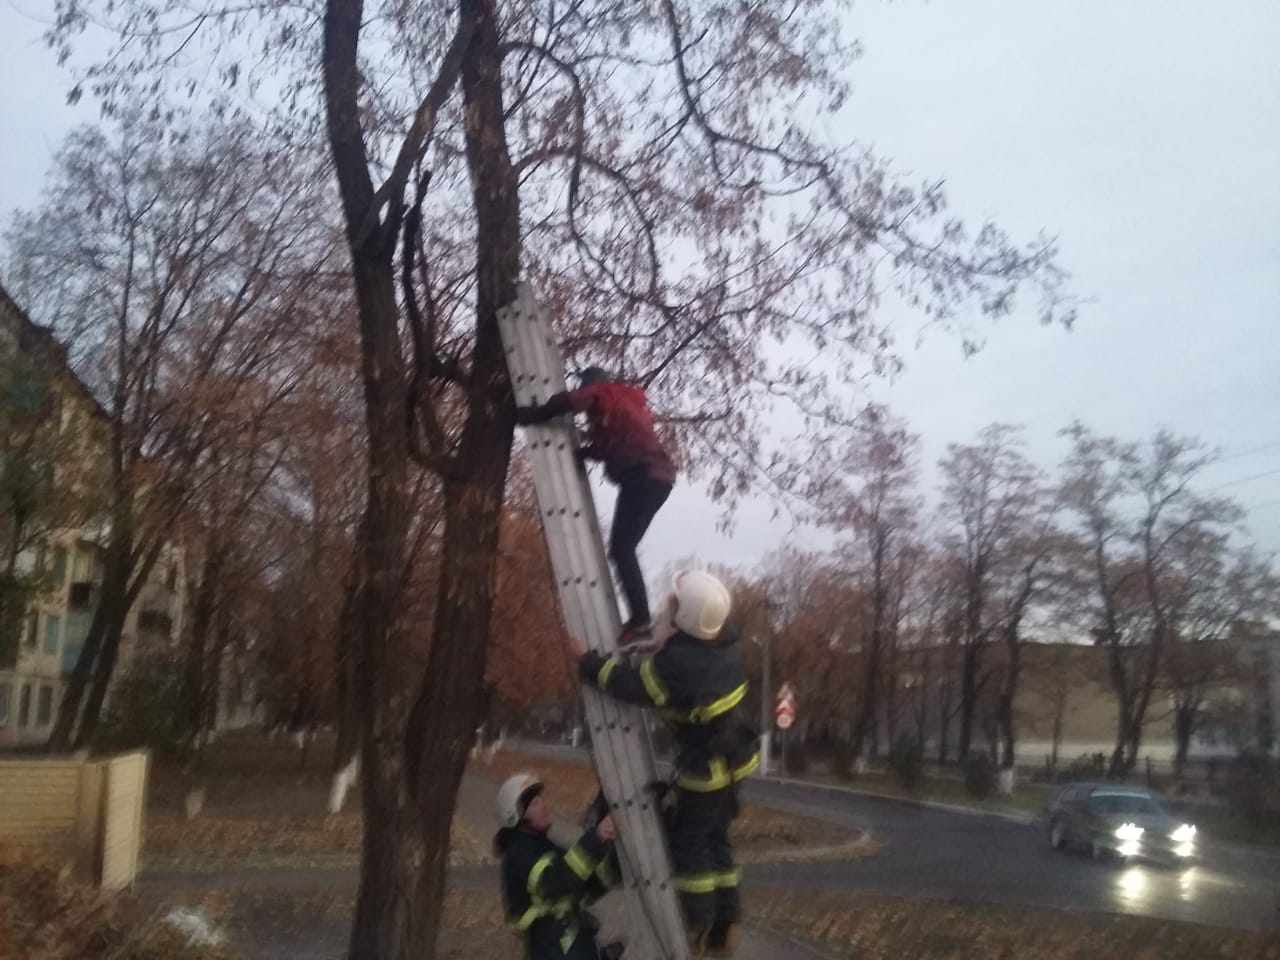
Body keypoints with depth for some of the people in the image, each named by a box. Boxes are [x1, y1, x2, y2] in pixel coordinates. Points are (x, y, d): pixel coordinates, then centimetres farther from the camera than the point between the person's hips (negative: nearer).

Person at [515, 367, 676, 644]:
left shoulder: (604, 393, 6)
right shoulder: (629, 400, 32)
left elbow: (568, 401, -12)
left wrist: (531, 414, 1)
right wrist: (582, 452, 13)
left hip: (642, 476, -9)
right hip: (659, 477, 9)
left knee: (621, 548, -11)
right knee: (625, 548, 10)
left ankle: (640, 621, -18)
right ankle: (640, 619, 7)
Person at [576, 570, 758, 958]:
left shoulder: (678, 663, -31)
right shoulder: (724, 639, -7)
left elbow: (630, 683, -23)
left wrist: (588, 663, -11)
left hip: (706, 766, -8)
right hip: (734, 755, 8)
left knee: (688, 840, 10)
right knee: (715, 838, 20)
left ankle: (700, 926, 20)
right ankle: (725, 926, 27)